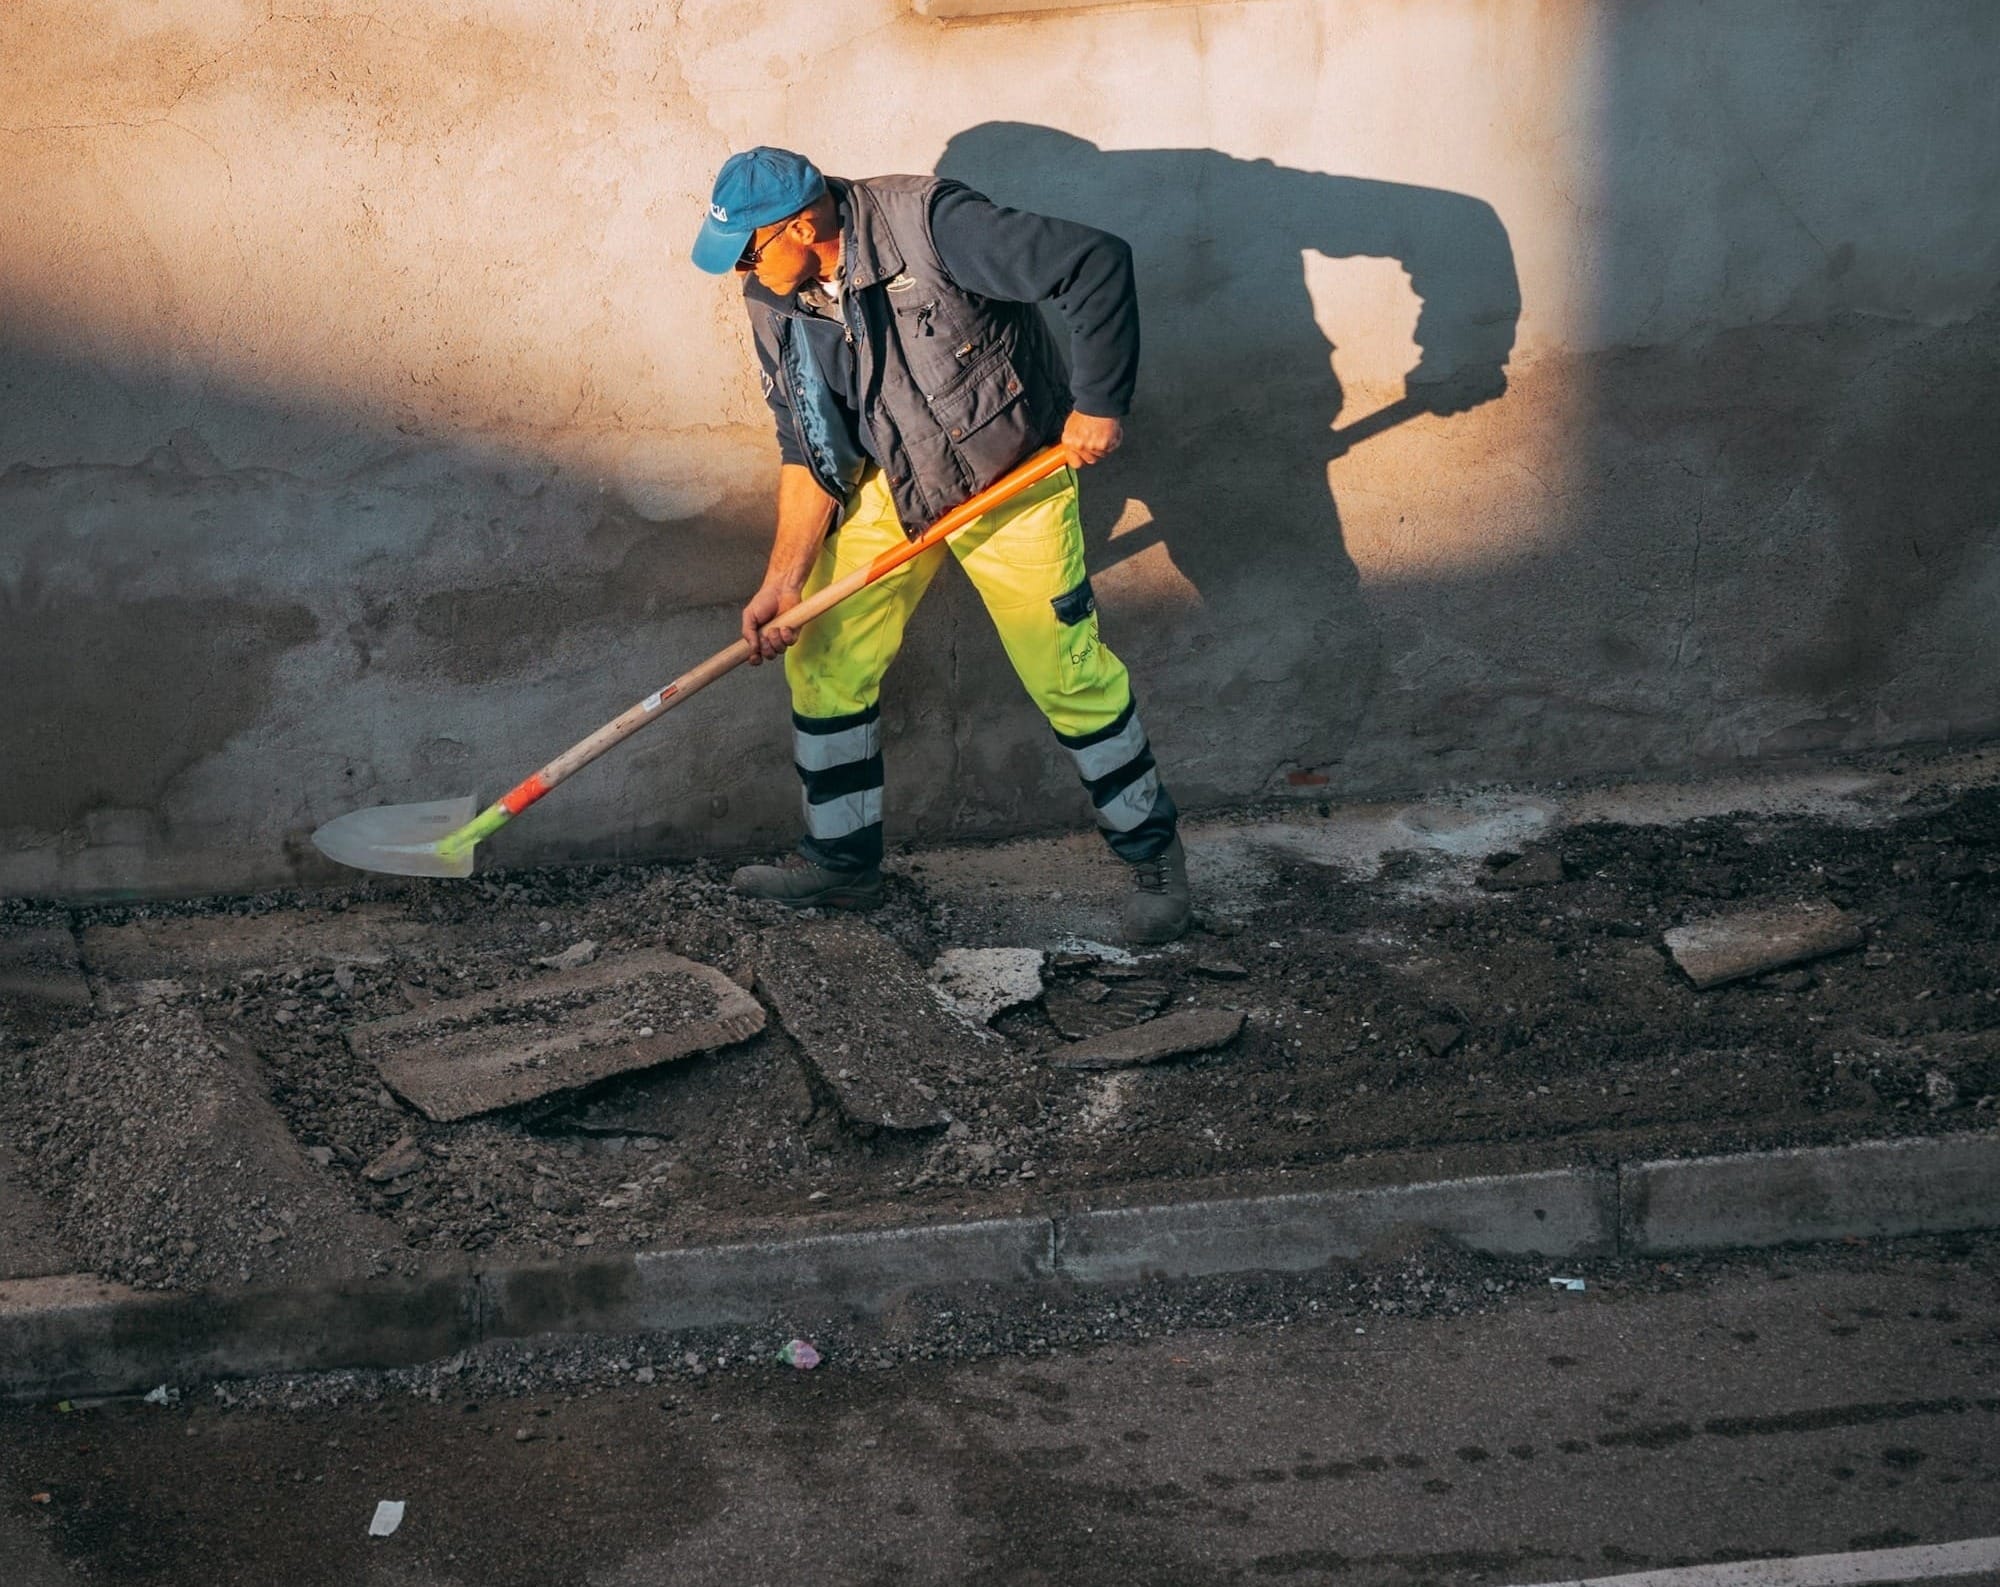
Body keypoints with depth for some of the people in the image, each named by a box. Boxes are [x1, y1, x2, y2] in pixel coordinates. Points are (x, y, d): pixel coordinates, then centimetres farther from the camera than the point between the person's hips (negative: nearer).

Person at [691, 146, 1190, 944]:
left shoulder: (930, 226, -30)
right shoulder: (774, 303, -8)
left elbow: (1098, 261, -32)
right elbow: (809, 451, -2)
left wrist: (1099, 402, -25)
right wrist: (785, 577, -10)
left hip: (1014, 481, -6)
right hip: (886, 489, 6)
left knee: (1069, 675, -4)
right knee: (821, 658, 2)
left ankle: (1153, 854, 17)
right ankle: (841, 861, 19)